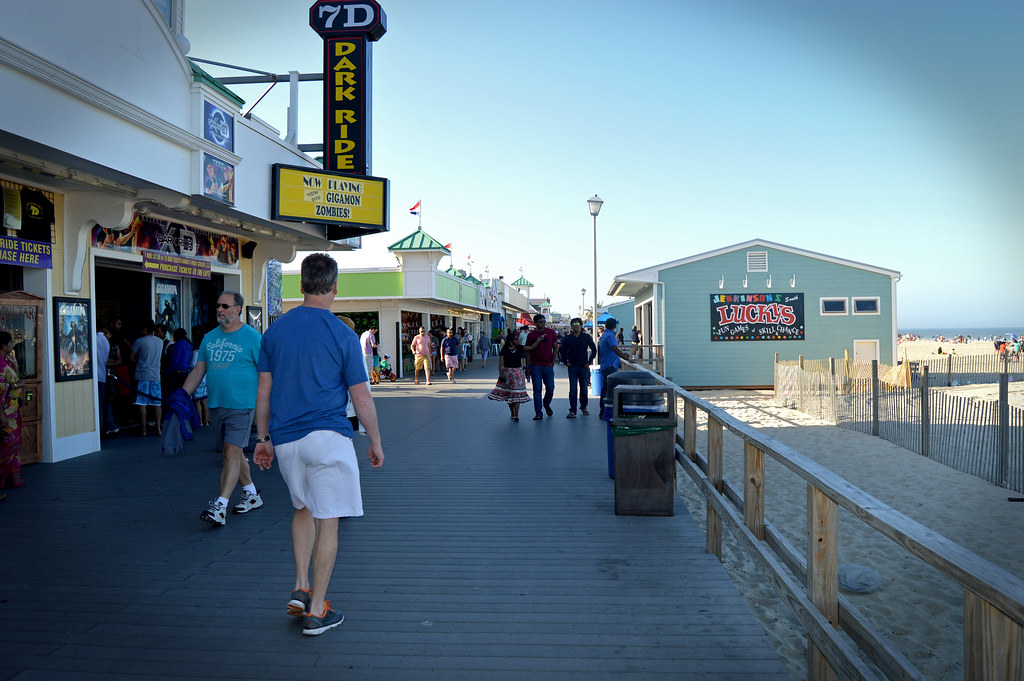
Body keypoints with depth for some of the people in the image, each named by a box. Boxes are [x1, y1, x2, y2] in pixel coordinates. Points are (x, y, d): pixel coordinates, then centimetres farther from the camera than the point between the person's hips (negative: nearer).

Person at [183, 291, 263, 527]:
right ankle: (252, 495, 30)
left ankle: (220, 507, -12)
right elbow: (198, 370, 16)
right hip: (216, 405, 7)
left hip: (241, 405, -7)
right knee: (233, 453, 15)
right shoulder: (209, 338, 12)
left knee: (231, 452, -12)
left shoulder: (252, 337, -5)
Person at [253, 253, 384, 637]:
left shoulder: (275, 330, 5)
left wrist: (263, 439, 17)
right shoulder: (342, 334, -7)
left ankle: (301, 588, 18)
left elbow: (263, 391, 8)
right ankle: (316, 611, 9)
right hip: (327, 436, -5)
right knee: (327, 522, 3)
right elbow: (361, 397, -5)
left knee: (304, 508, 24)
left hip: (285, 440, 5)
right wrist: (375, 442, 6)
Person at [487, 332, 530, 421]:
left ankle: (516, 415, -7)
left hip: (518, 372, 1)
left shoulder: (520, 348, 2)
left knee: (517, 394, -5)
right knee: (508, 393, 6)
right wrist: (500, 374, -14)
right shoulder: (504, 349, -6)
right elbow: (500, 362, -7)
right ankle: (512, 412, 21)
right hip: (507, 372, -1)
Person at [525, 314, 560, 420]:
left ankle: (546, 404, 33)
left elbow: (555, 348, 8)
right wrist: (528, 367, 0)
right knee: (537, 390, -1)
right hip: (535, 366, -1)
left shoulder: (551, 332, 4)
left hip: (548, 365, 1)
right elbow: (528, 351, 5)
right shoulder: (531, 335, 3)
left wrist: (553, 362, -1)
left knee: (550, 389, 4)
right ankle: (538, 413, 4)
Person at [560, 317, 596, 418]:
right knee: (573, 389, -5)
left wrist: (589, 362, 1)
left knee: (583, 388, 8)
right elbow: (563, 351, 13)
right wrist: (566, 362, 2)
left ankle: (583, 407, 25)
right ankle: (572, 411, -4)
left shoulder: (586, 337, 2)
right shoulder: (567, 338, 4)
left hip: (584, 366, 0)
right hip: (572, 366, 0)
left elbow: (594, 349, 8)